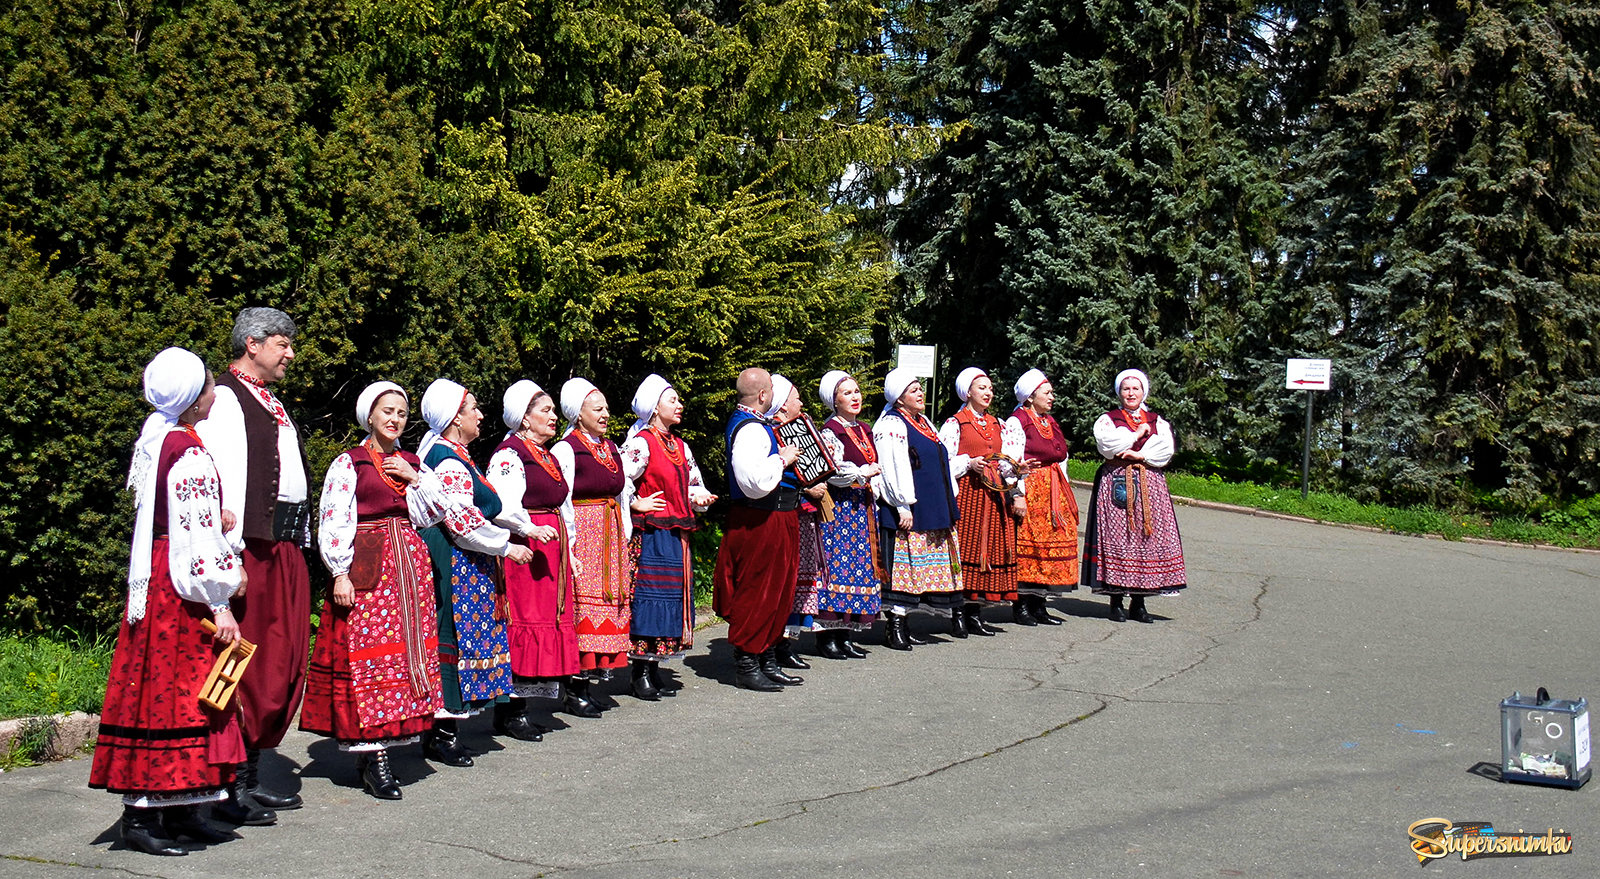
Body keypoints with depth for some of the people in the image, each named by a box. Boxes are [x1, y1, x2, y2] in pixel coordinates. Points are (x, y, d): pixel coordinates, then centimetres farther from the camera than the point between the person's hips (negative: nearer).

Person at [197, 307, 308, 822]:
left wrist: (300, 546, 16)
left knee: (283, 666, 11)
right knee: (249, 668, -7)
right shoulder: (226, 397, -7)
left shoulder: (270, 403, 21)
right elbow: (226, 479, -15)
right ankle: (231, 789, 0)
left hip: (287, 549, 9)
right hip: (254, 547, -9)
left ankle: (251, 779, 20)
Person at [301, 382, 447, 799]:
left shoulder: (411, 463, 16)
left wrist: (414, 478, -1)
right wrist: (340, 573, -14)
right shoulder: (349, 463, 0)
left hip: (410, 564, 6)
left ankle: (371, 750, 10)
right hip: (366, 566, -6)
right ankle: (374, 755, -8)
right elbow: (334, 520, -6)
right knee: (368, 654, -9)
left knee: (405, 650, 3)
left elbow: (436, 510, 13)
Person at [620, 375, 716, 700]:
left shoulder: (681, 446, 16)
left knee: (673, 597, 9)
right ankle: (640, 673, -1)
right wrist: (636, 504, -11)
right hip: (650, 534, -8)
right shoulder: (641, 444, -10)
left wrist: (699, 498, 3)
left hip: (677, 535, 8)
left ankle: (654, 669, 16)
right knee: (648, 596, -8)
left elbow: (694, 484, 23)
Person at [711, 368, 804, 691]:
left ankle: (768, 661, 26)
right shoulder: (750, 429, -20)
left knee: (777, 592, 16)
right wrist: (783, 459, -19)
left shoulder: (752, 423, 15)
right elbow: (755, 482, -32)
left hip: (776, 521, 11)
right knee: (757, 593, -3)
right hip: (760, 524, -11)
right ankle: (746, 666, 5)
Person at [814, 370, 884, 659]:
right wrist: (863, 473, -15)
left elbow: (875, 467, 23)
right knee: (838, 565, -10)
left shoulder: (864, 430, 17)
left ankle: (845, 635, 11)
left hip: (864, 508, 8)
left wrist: (875, 488, 6)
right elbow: (831, 472, -17)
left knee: (861, 566, 6)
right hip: (840, 508, -8)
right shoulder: (830, 432, -7)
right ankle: (827, 637, -5)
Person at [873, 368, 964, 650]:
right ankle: (893, 627, -2)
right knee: (901, 565, -7)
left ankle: (901, 624, 16)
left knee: (920, 567, 9)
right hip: (906, 512, -9)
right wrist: (902, 507, -21)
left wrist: (965, 463, 19)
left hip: (931, 512, 9)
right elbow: (892, 470, -17)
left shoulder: (924, 423, 19)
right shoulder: (891, 426, -10)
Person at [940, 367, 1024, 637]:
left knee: (990, 547, 4)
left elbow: (1009, 461, 16)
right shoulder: (955, 423, -1)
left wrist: (1015, 493, 5)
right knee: (965, 546, -9)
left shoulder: (998, 424, 18)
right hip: (966, 492, -6)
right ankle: (958, 613, -3)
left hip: (994, 494, 6)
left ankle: (975, 613, 11)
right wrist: (969, 463, -19)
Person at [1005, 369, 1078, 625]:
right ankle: (1020, 606, -1)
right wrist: (1017, 495, -20)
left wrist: (1065, 493, 18)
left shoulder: (1050, 422, 19)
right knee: (1027, 542, -7)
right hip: (1029, 489, -8)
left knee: (1052, 541, 6)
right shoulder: (1016, 421, -7)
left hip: (1054, 492, 8)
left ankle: (1038, 605, 12)